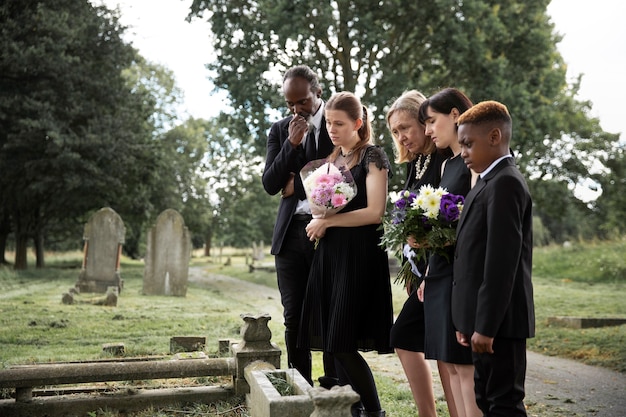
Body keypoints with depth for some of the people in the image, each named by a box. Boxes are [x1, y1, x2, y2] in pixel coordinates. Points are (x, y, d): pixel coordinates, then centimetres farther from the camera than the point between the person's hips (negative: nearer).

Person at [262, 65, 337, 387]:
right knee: (294, 318, 5)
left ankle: (333, 386, 12)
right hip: (291, 233, 3)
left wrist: (299, 184, -3)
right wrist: (292, 144, -9)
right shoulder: (280, 131, 11)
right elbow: (270, 185, 3)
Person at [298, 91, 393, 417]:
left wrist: (326, 221, -10)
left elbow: (375, 212, -14)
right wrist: (318, 221, -2)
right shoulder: (332, 158, 15)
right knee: (330, 341, 6)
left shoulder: (372, 157, -5)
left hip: (359, 255, -7)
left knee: (342, 344, -8)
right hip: (329, 254, 7)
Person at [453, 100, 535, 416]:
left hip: (498, 320, -10)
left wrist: (486, 325, -21)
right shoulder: (493, 182, 16)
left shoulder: (505, 182, -15)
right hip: (487, 319, 10)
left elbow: (502, 260, -21)